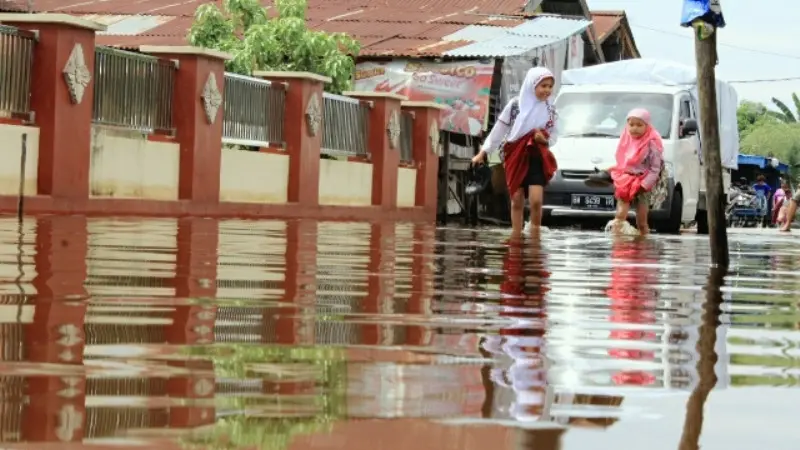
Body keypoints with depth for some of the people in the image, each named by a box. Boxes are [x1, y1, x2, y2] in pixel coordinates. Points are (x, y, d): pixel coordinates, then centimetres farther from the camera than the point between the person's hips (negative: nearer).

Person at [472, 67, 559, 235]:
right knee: (517, 201, 3)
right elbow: (499, 130, 2)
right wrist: (483, 152, 2)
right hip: (515, 158, 0)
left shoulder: (550, 109, 1)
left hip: (537, 158, 0)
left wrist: (545, 140, -14)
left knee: (536, 201, -13)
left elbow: (553, 136, 9)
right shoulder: (515, 105, -4)